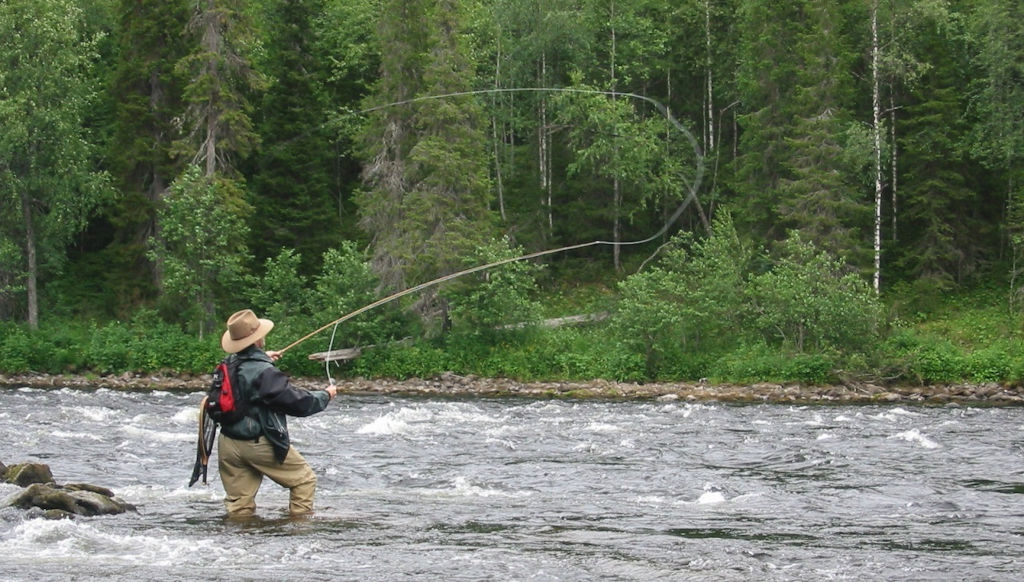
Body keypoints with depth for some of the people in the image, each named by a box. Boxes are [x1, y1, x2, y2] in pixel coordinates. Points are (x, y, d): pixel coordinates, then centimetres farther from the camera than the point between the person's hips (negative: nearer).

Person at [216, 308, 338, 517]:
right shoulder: (264, 373, -21)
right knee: (304, 480, 9)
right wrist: (325, 395, 1)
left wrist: (263, 359, 37)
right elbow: (298, 403, -16)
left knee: (238, 505, 9)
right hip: (259, 444, -7)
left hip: (228, 443, 7)